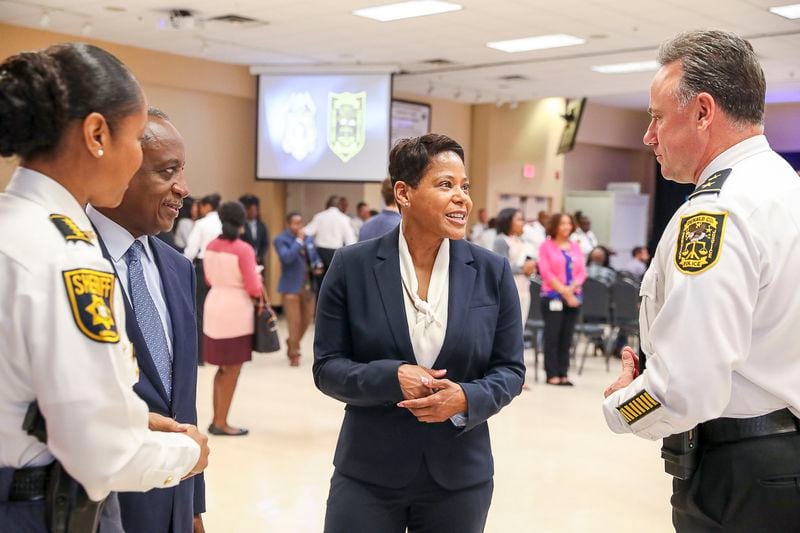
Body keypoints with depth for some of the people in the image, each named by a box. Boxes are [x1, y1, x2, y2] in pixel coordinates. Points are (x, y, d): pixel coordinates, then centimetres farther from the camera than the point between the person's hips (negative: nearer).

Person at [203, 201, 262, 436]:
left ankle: (217, 419, 23)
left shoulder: (211, 246, 5)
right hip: (236, 310, -7)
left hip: (214, 306, 7)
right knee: (232, 370, 4)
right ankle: (221, 423, 8)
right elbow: (253, 288, -16)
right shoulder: (244, 249, -16)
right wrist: (259, 287, 5)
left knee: (223, 368, 18)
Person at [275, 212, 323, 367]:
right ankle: (294, 354, 11)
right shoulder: (281, 240, -7)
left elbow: (316, 258, 21)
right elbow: (287, 258, -24)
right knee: (294, 322, -4)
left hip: (308, 286, 6)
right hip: (292, 287, -6)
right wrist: (298, 241, -20)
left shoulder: (308, 239, 11)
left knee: (307, 320, 13)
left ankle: (292, 343, 38)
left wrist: (318, 267, -1)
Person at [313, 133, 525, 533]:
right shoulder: (352, 266, -5)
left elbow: (510, 369, 2)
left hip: (459, 478, 2)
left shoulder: (492, 272, -2)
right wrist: (391, 377, -21)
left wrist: (467, 398, -18)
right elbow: (327, 367, -3)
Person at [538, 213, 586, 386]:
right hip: (553, 296, -4)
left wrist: (572, 289, -10)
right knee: (552, 336, -3)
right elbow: (545, 272, -9)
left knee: (567, 337, 5)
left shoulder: (576, 247, 13)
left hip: (573, 297, 4)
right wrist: (563, 291, -15)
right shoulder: (546, 246, 0)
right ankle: (552, 375, 2)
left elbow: (582, 272, 8)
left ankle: (563, 374, 10)